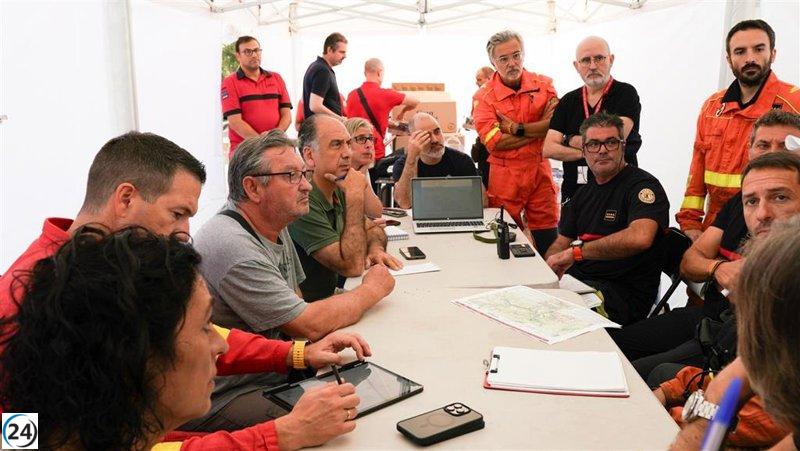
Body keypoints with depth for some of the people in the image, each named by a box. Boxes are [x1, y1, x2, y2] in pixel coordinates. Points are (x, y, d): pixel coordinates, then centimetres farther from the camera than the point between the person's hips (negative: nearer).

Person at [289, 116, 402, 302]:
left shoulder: (338, 190, 4)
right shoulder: (303, 202, -25)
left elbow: (372, 228, 17)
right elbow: (352, 267, -27)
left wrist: (376, 249, -7)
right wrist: (355, 196, -24)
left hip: (334, 293, 8)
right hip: (310, 307, -8)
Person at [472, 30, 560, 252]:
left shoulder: (543, 84, 4)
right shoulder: (484, 96, -4)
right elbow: (494, 142, -16)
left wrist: (516, 128, -15)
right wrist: (540, 129, -12)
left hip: (540, 172, 2)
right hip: (504, 177, -2)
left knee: (548, 245, 6)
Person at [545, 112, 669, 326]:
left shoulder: (643, 185, -8)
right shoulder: (585, 192, 18)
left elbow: (640, 237, -29)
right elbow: (562, 243, 16)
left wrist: (577, 251, -25)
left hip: (623, 291, -7)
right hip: (579, 280, 7)